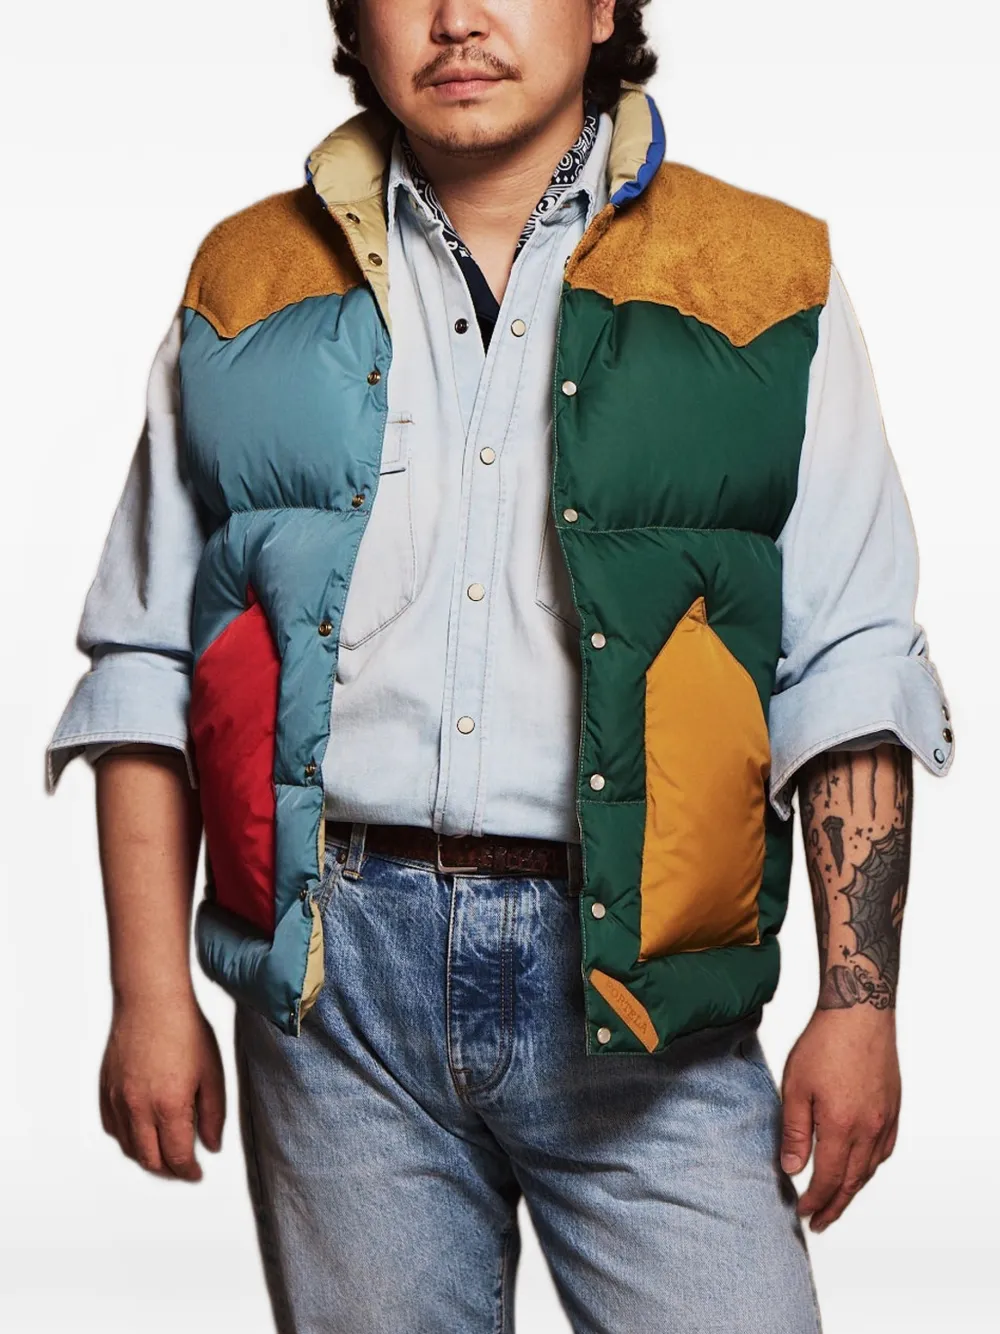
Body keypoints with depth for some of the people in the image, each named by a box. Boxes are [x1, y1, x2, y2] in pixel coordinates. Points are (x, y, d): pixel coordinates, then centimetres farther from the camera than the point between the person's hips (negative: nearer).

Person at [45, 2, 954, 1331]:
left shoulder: (767, 286, 7)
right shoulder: (250, 289, 11)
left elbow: (851, 674, 3)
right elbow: (143, 668, 9)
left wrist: (859, 1003, -3)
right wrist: (151, 993, 2)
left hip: (635, 978, -1)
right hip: (334, 977, 1)